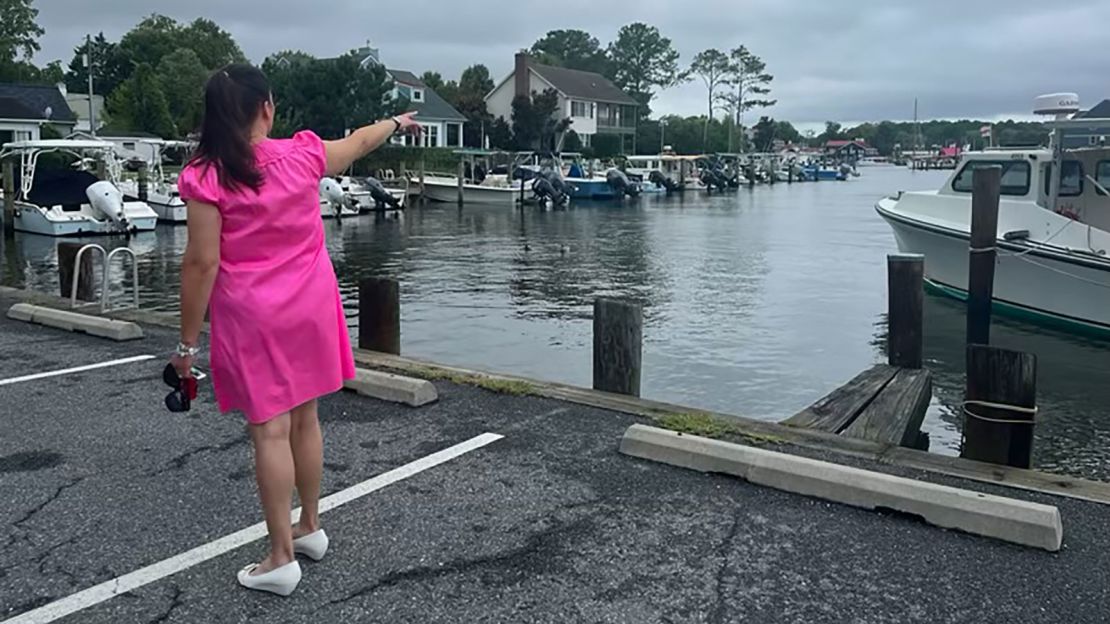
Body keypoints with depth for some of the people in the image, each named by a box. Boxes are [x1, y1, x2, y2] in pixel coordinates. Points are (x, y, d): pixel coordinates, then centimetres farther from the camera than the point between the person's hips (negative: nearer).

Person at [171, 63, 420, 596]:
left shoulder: (207, 177, -13)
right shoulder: (304, 154, -2)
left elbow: (202, 263, -14)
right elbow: (359, 142, 18)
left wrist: (188, 340, -6)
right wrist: (397, 123, 38)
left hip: (252, 317, -4)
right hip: (310, 307, 4)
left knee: (270, 429, 0)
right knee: (304, 417, 16)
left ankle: (281, 559, 7)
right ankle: (310, 527, 31)